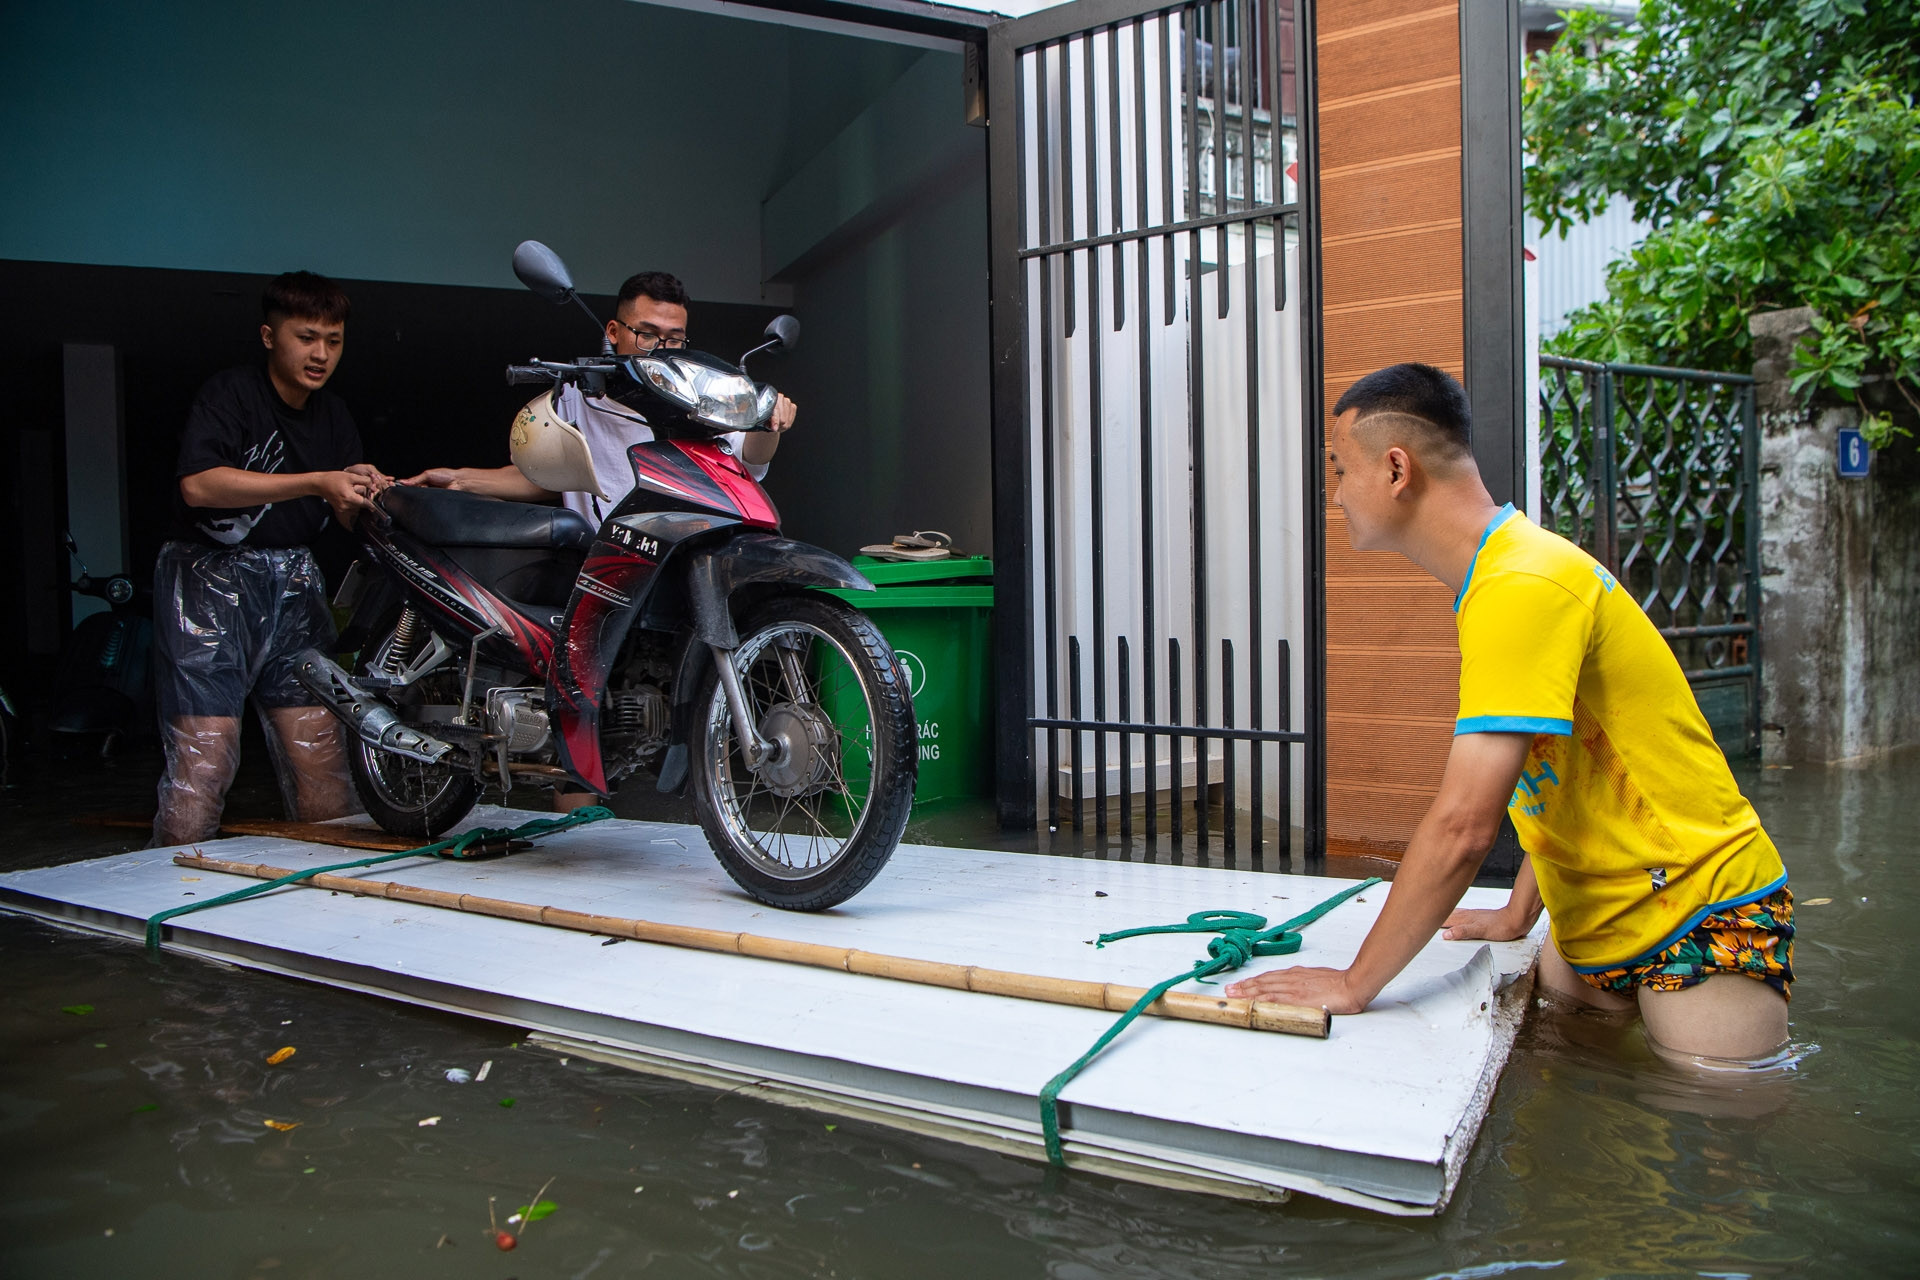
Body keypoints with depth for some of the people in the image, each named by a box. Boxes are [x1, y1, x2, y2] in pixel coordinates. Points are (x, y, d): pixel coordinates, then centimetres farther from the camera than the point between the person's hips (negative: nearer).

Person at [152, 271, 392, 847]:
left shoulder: (333, 415, 14)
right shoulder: (229, 393, -7)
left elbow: (349, 517, 14)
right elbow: (198, 484, -24)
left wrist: (364, 488, -10)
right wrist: (317, 483, -26)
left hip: (293, 582, 6)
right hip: (210, 580, -6)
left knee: (320, 748, 2)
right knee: (204, 755, -11)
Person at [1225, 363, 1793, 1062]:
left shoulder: (1522, 586, -25)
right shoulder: (1505, 573, 7)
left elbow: (1461, 825, -30)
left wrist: (1354, 983, -23)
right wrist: (1518, 913, 19)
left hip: (1707, 924, -9)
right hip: (1597, 929, 9)